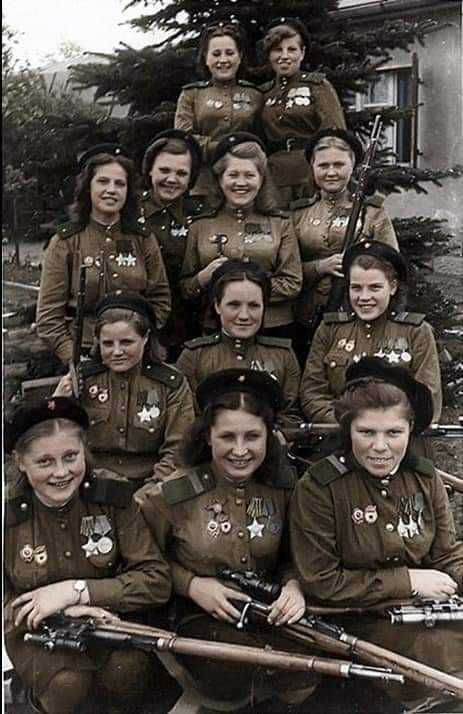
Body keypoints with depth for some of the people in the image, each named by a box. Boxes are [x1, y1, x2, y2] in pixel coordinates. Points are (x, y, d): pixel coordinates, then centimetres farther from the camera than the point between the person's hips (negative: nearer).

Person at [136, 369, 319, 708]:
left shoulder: (285, 487, -2)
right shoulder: (172, 495, -11)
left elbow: (293, 556, 10)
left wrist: (294, 585, -11)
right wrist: (191, 584, -13)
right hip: (201, 618, -3)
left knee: (302, 683, -22)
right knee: (243, 678, -30)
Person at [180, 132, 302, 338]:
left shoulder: (280, 223, 7)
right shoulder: (201, 226, 9)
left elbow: (293, 285, -1)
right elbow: (184, 288, 10)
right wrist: (205, 277, -10)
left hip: (272, 329, 0)